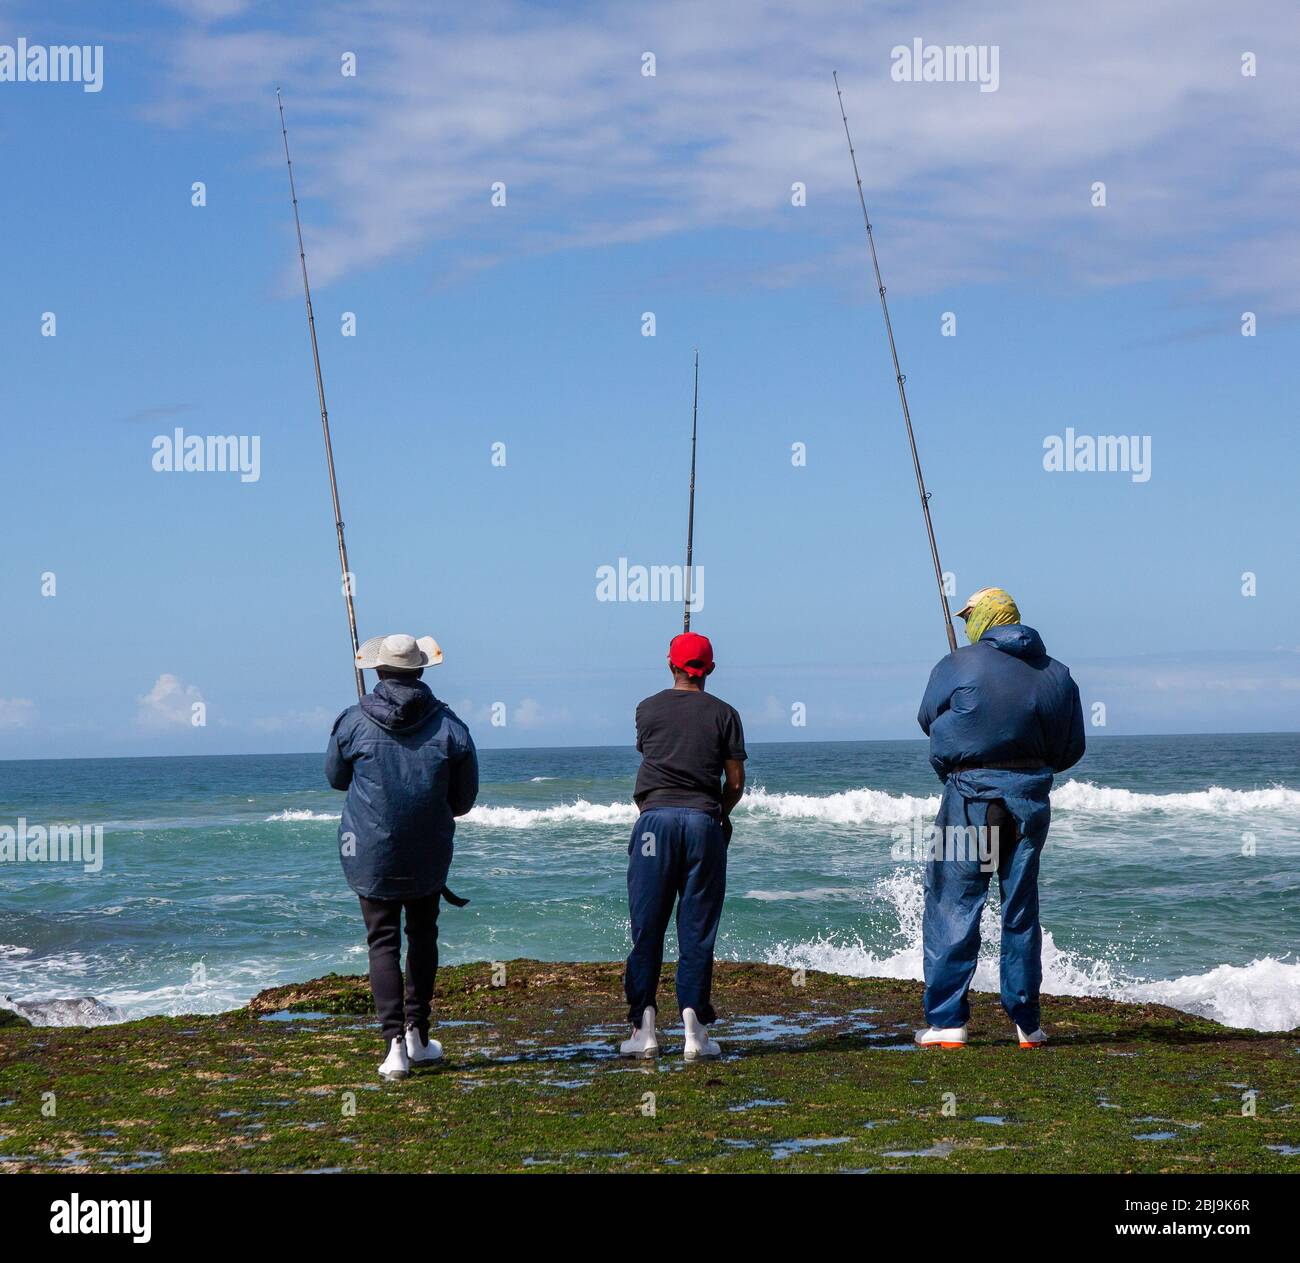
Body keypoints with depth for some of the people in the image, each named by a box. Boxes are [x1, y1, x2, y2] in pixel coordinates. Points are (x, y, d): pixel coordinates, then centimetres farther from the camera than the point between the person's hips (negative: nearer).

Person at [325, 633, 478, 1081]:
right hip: (428, 854, 2)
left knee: (383, 942, 0)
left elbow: (336, 777, 10)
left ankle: (395, 1041, -12)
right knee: (423, 935, 19)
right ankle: (417, 1034, 21)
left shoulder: (354, 721, -7)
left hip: (370, 852, -1)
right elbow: (465, 797, 4)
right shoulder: (448, 724, -4)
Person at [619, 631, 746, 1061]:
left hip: (656, 817, 0)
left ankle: (643, 1025, -2)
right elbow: (735, 781, 3)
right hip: (703, 822, 0)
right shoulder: (724, 714, 4)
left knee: (647, 928, 4)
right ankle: (694, 1022, -3)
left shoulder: (648, 709, 8)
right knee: (697, 929, 3)